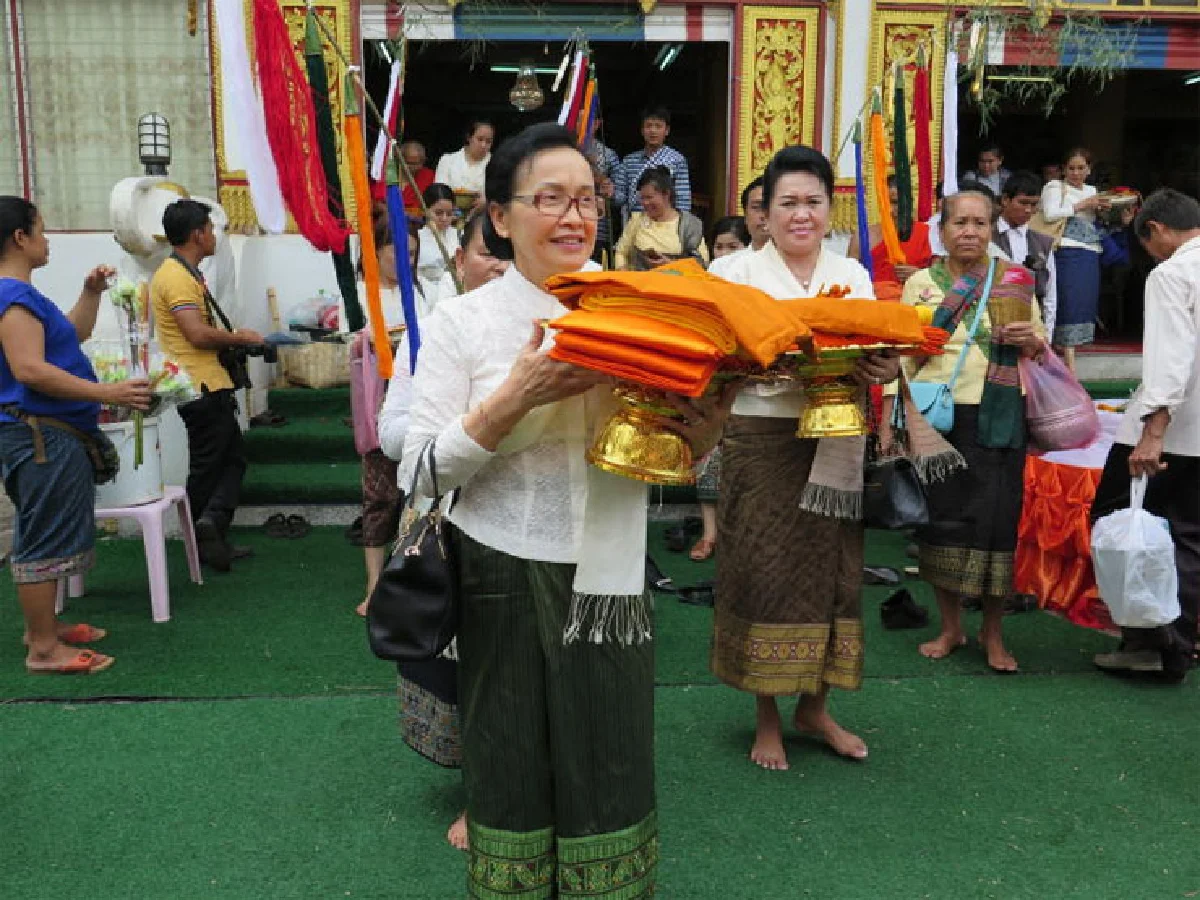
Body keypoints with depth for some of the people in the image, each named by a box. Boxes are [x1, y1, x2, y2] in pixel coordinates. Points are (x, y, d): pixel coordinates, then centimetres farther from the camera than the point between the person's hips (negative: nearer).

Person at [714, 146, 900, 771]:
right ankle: (767, 715, 18)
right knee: (764, 571, 1)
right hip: (762, 443, -3)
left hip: (834, 445, 4)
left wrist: (884, 369, -15)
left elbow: (876, 354, 8)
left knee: (831, 568, 7)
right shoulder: (742, 273, 1)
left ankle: (815, 707, 25)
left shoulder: (852, 274, 12)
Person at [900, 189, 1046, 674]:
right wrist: (893, 419, -3)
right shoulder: (920, 282, 6)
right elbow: (902, 356, 5)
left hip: (996, 418, 0)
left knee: (996, 518, -1)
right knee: (940, 515, 5)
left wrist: (1032, 340, -10)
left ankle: (993, 633, 16)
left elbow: (1042, 348, 13)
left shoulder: (1014, 279, 6)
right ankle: (950, 627, 22)